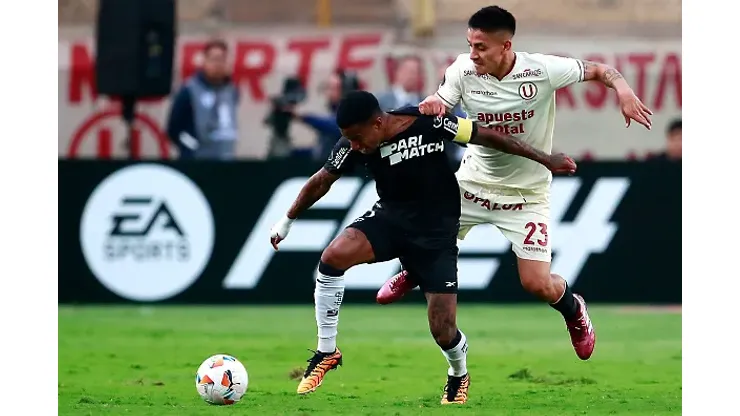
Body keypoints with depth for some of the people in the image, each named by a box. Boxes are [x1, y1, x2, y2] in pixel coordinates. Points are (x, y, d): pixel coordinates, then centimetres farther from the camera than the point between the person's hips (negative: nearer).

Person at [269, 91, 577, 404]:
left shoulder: (430, 125, -24)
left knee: (443, 331, -7)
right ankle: (327, 352, -11)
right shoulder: (352, 145, -14)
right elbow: (322, 181, 3)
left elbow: (486, 136, -12)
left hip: (436, 232, -3)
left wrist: (544, 159, -5)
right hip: (390, 218, 3)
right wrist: (288, 220, 12)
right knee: (333, 256, -27)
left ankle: (459, 374, 31)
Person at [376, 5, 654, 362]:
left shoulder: (543, 70, -22)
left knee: (538, 285, -10)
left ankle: (573, 310, 26)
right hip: (473, 182, 3)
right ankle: (414, 274, 46)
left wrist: (623, 91, -31)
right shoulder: (464, 71, -16)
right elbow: (436, 109, -15)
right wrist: (429, 106, -39)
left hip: (526, 194, -3)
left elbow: (599, 70, -11)